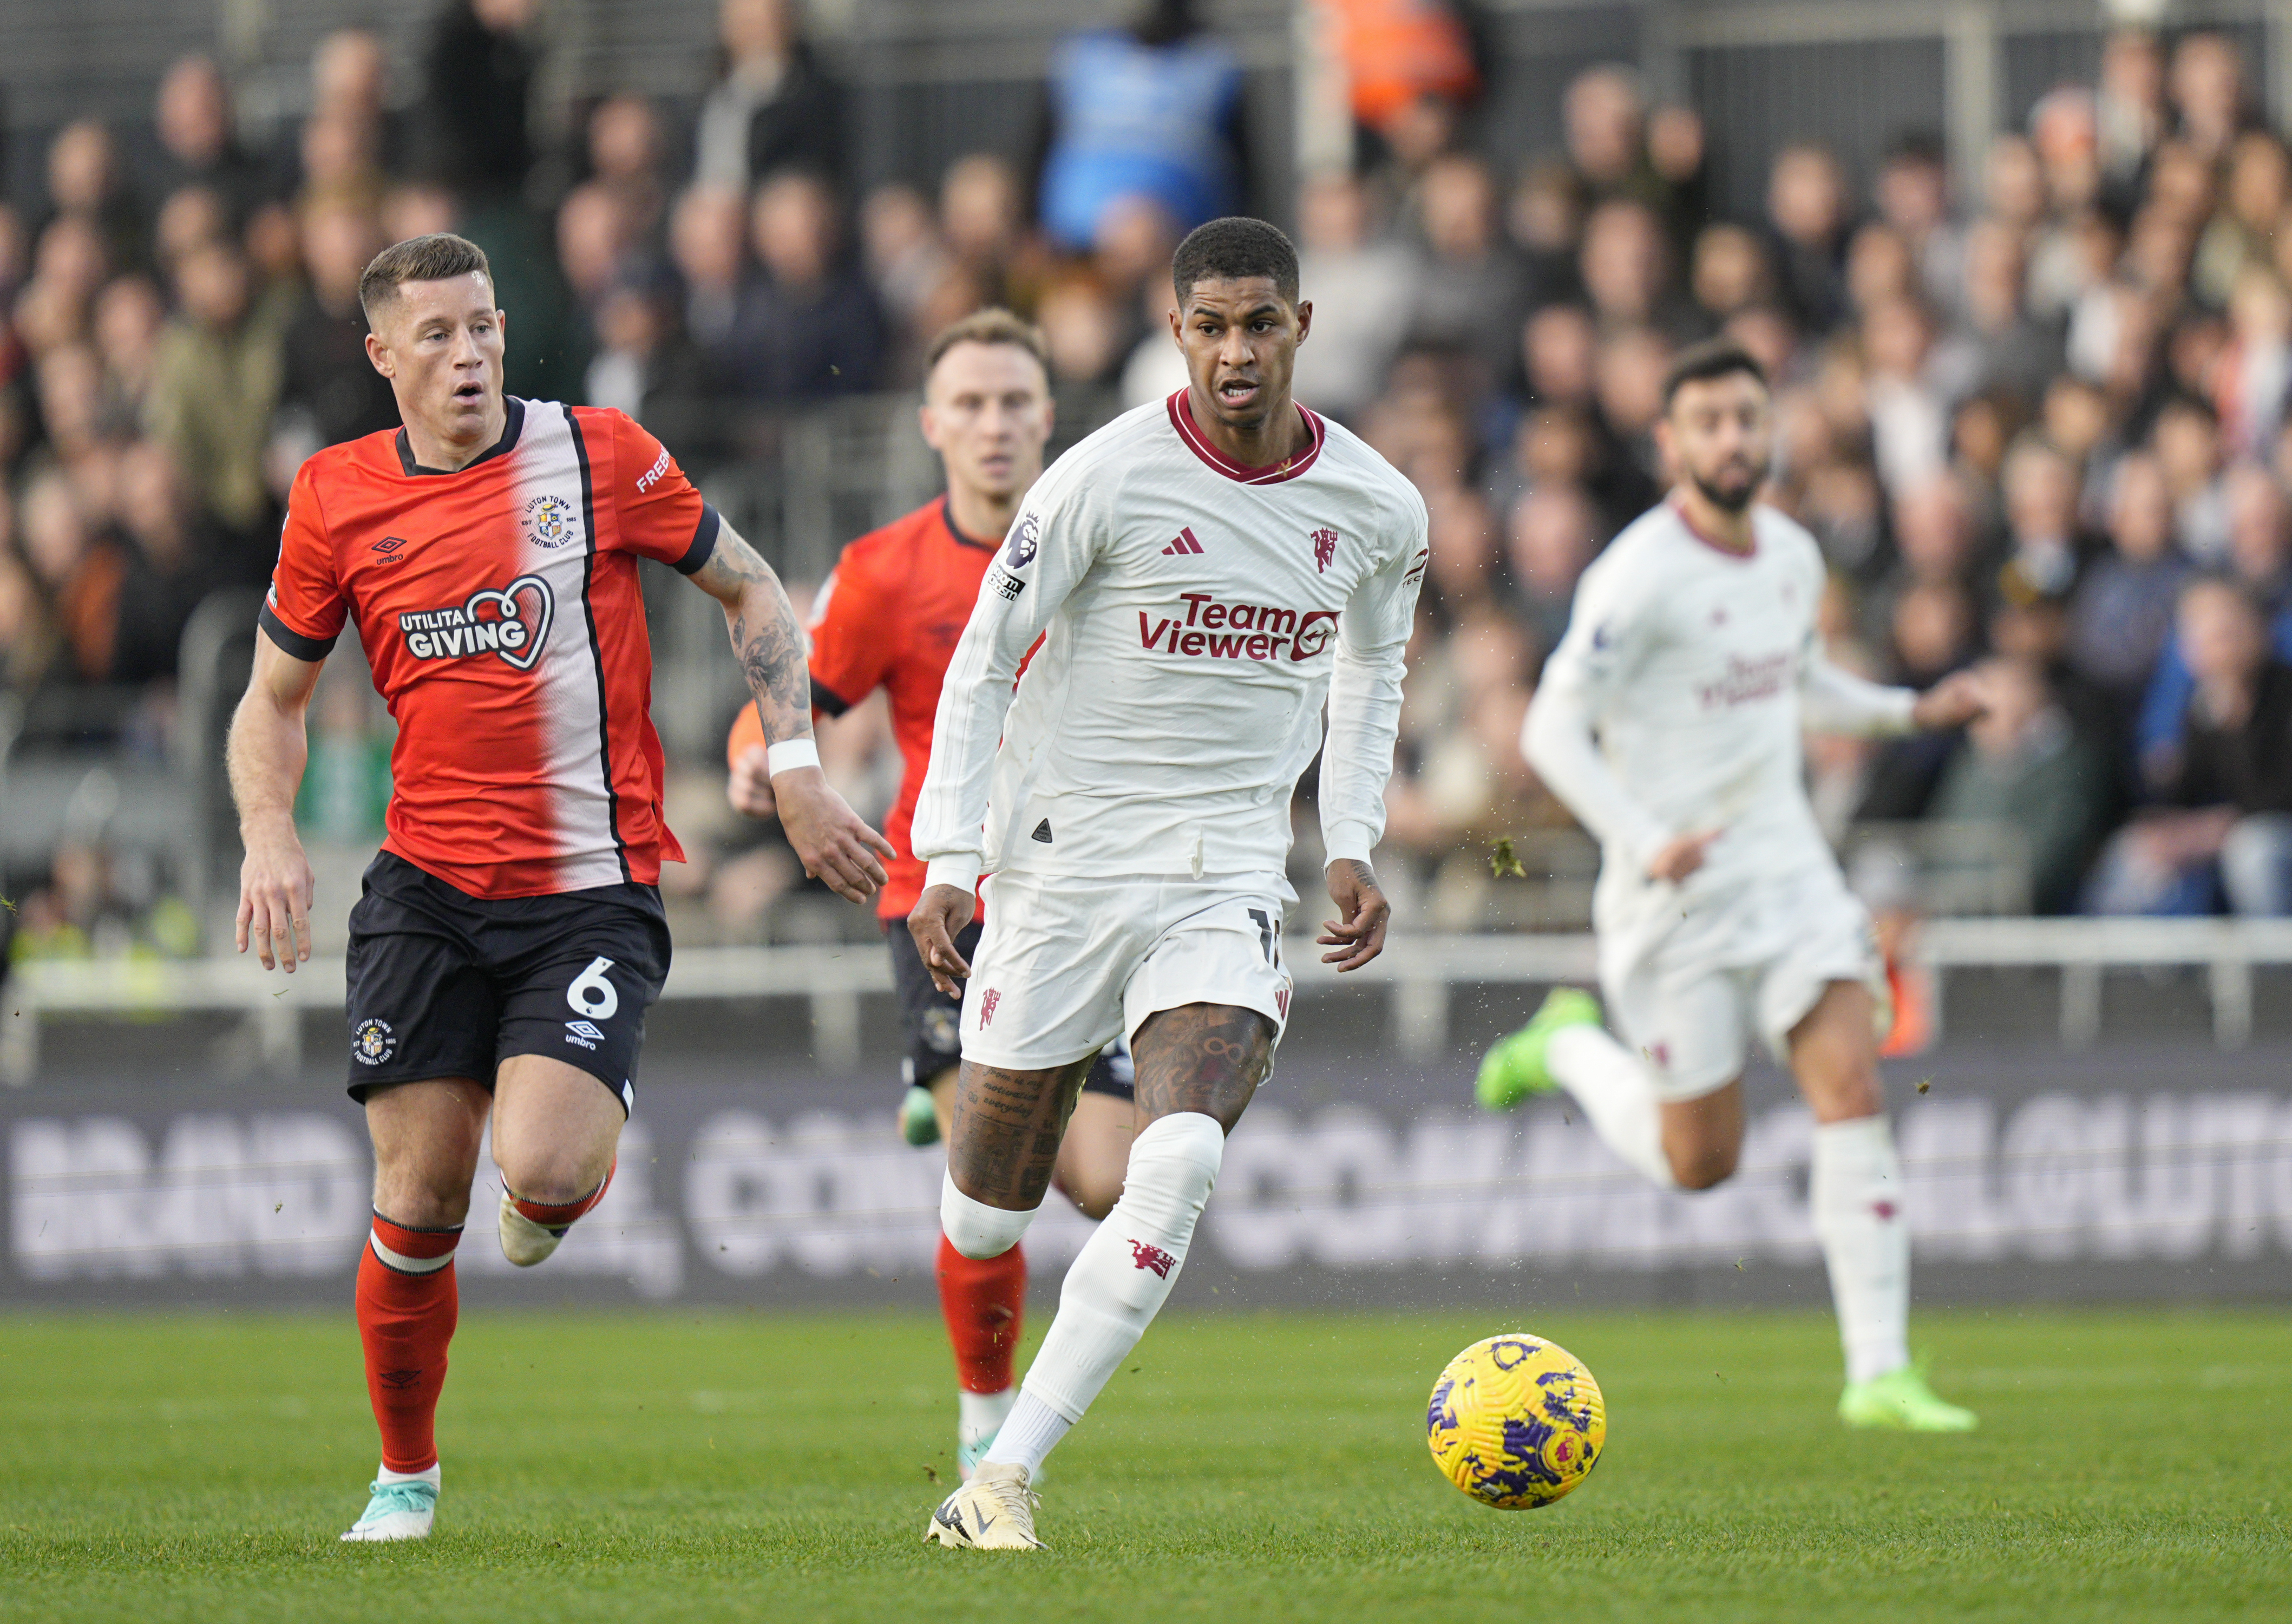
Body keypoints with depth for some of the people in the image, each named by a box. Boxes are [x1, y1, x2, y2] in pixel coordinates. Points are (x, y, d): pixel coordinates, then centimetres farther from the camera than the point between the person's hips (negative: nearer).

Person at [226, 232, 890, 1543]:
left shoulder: (599, 454, -3)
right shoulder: (336, 499, 3)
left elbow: (752, 592, 8)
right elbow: (274, 697, 14)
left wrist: (796, 770, 0)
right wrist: (269, 835, -4)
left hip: (594, 886, -2)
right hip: (428, 892, 2)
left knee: (541, 1170, -21)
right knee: (417, 1202, -2)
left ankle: (594, 1149, 18)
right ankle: (407, 1476, 19)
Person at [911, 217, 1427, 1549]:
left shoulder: (1378, 511, 1)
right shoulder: (1109, 479, -10)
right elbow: (984, 662, -3)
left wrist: (1354, 846, 11)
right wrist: (949, 861, -9)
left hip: (1228, 885, 1)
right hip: (1061, 870, -1)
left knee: (1181, 1163, -24)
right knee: (985, 1219, 4)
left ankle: (1009, 1478, -20)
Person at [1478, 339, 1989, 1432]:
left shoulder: (1792, 556, 6)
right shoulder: (1639, 578, -16)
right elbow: (1552, 731, -16)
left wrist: (1911, 712, 9)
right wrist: (1645, 842, -28)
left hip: (1786, 868, 5)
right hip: (1675, 893, -5)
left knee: (1852, 1086, -13)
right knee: (1698, 1164, 2)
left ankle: (1880, 1372, -12)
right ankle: (1570, 1048, 33)